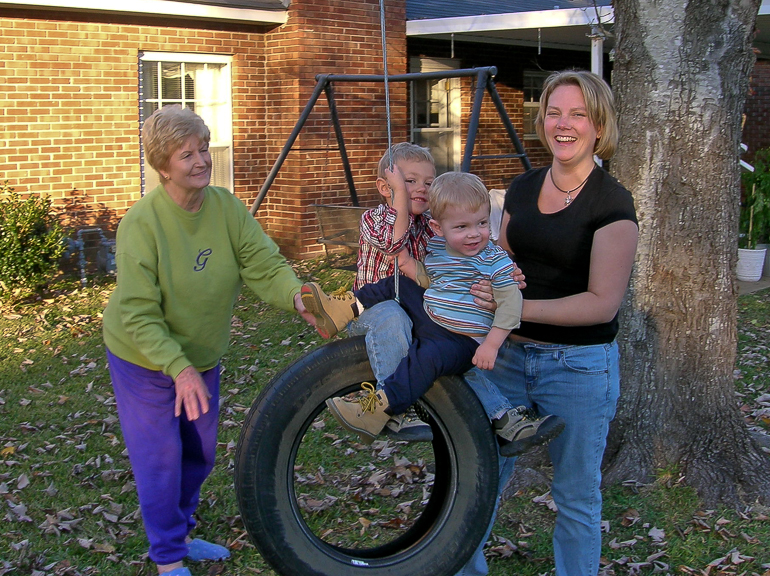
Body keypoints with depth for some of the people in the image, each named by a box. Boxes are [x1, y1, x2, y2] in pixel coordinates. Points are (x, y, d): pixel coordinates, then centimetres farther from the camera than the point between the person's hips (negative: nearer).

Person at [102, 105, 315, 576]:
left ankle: (182, 536, 42)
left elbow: (264, 263, -18)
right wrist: (178, 368, -38)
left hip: (202, 356, 6)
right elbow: (138, 314, -28)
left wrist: (294, 295, -40)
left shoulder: (226, 207, -11)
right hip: (144, 360, -5)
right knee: (160, 459, 2)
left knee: (199, 455, 19)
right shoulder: (142, 224, -26)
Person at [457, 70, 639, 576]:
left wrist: (516, 307, -22)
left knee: (577, 495, 10)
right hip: (510, 355, 6)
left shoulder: (612, 202, -12)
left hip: (579, 366, -5)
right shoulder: (523, 189, 6)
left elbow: (603, 302, -18)